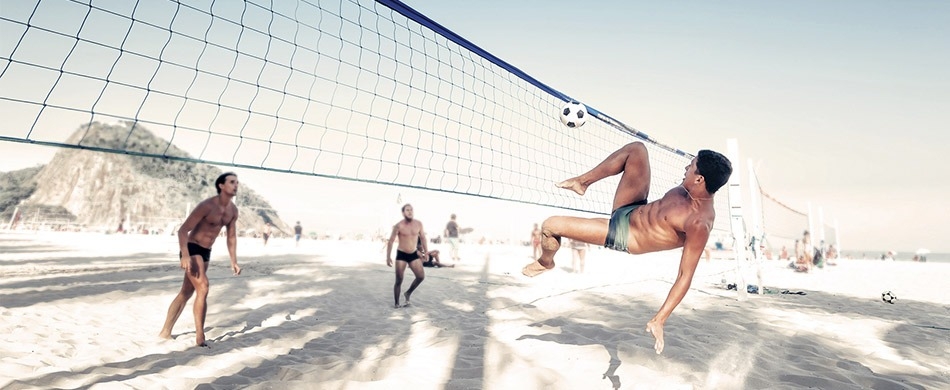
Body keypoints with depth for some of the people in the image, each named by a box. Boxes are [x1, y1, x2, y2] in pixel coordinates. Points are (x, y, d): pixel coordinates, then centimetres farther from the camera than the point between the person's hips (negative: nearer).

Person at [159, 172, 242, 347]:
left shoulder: (233, 210, 2)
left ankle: (165, 332, 31)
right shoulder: (207, 206, -21)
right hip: (191, 250, -8)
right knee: (203, 289, -19)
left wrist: (234, 262, 8)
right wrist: (185, 256, -34)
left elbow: (231, 236, 12)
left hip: (206, 253, 8)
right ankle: (200, 338, -11)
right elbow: (183, 230, -21)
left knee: (186, 293, 16)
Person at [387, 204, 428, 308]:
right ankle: (397, 303, 16)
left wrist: (426, 251, 11)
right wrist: (388, 257, -11)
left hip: (414, 254, 4)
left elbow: (423, 238, 11)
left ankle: (408, 293, 20)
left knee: (421, 277, -4)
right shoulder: (398, 226, -13)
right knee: (399, 281, 0)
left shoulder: (418, 224, -3)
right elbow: (390, 241, -8)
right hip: (401, 255, -4)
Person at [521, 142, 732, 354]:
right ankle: (583, 181, 13)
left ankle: (545, 262, 19)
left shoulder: (699, 224, -29)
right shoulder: (692, 190, -7)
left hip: (623, 235, -8)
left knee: (550, 226, -18)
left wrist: (659, 319, -29)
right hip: (630, 210, 8)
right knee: (637, 149, 0)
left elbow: (685, 277, -28)